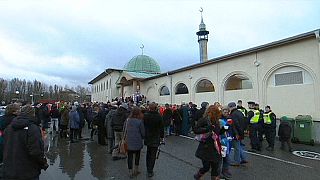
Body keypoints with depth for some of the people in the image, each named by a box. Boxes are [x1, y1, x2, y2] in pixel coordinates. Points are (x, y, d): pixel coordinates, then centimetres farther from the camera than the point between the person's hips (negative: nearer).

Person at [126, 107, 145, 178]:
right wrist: (142, 137, 12)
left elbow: (125, 130, 6)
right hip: (137, 142, -3)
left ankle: (130, 172, 20)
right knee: (137, 156, 17)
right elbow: (142, 132, -8)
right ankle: (136, 170, 29)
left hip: (129, 142, 3)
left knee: (130, 156, 12)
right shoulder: (139, 121, -15)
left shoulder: (127, 120, -4)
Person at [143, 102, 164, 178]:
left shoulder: (145, 115, -8)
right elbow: (161, 127, -6)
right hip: (155, 139, -3)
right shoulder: (158, 116, -14)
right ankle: (150, 171, 10)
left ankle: (148, 169, 33)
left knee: (148, 154, 21)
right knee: (153, 155, 6)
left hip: (147, 138, 3)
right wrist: (162, 136, 6)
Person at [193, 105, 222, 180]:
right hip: (205, 147, -6)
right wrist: (207, 128, -27)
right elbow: (195, 130, -18)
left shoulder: (216, 121, 8)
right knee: (206, 167, 2)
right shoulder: (203, 120, -13)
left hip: (214, 147, 6)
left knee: (215, 166, 9)